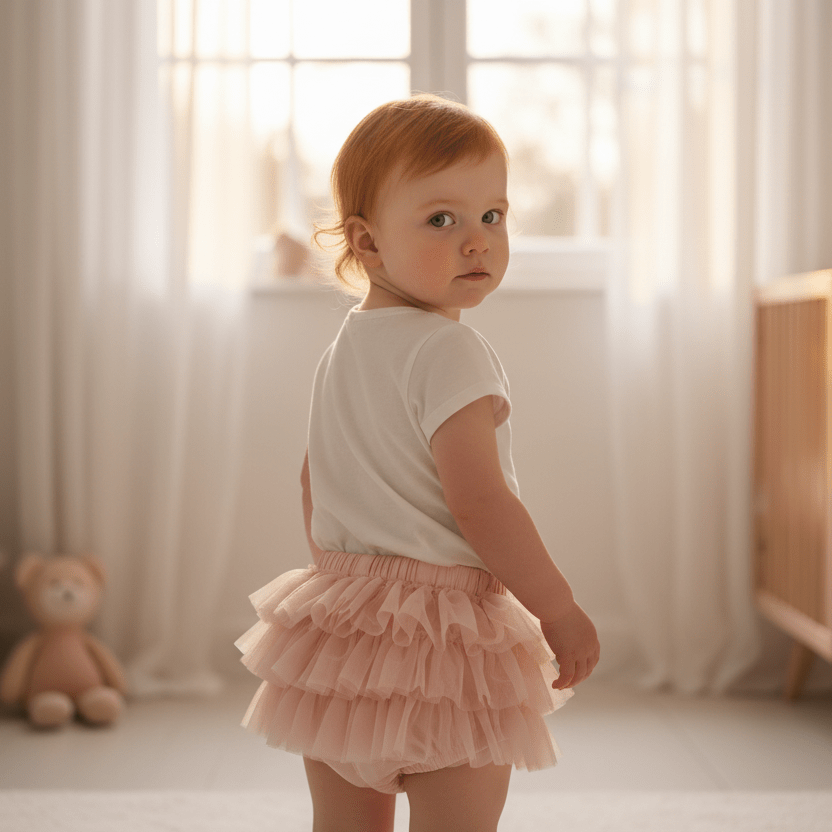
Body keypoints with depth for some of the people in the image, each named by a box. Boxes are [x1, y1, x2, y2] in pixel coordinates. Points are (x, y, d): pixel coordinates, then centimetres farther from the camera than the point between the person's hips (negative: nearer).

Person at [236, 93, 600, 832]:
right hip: (443, 620, -8)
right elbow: (478, 501, -22)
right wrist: (559, 609, -13)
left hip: (340, 611, 8)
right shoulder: (449, 350, -17)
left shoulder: (344, 349, 11)